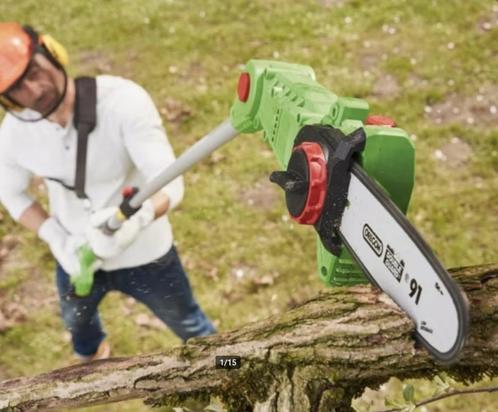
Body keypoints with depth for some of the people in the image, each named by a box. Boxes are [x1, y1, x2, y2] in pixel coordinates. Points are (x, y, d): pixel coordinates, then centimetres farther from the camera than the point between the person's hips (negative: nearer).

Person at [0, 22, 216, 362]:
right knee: (77, 321, 35)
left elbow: (171, 183, -38)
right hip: (76, 257, 5)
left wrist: (138, 218, -60)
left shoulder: (123, 100, -32)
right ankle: (91, 358, 73)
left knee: (189, 325, 21)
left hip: (144, 254, -4)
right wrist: (56, 238, -12)